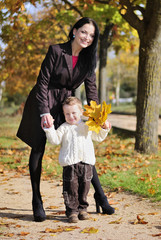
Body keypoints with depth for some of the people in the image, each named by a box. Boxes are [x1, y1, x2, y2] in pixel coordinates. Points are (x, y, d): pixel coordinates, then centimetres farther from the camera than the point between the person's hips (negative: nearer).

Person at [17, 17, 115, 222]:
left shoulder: (88, 59, 0)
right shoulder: (56, 51, -15)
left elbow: (91, 89, 1)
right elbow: (42, 82, -14)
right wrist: (44, 112, -22)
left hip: (67, 105, 4)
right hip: (43, 104, -4)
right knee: (38, 148, -2)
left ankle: (99, 195, 9)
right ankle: (37, 202, 7)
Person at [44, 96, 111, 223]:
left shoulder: (87, 127, 17)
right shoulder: (64, 128, 8)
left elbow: (98, 137, 25)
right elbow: (55, 140, -1)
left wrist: (104, 128, 10)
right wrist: (50, 129, -13)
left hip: (86, 162, 3)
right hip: (70, 163, -3)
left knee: (84, 186, 7)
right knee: (71, 187, -5)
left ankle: (82, 209, 20)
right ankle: (72, 210, 2)